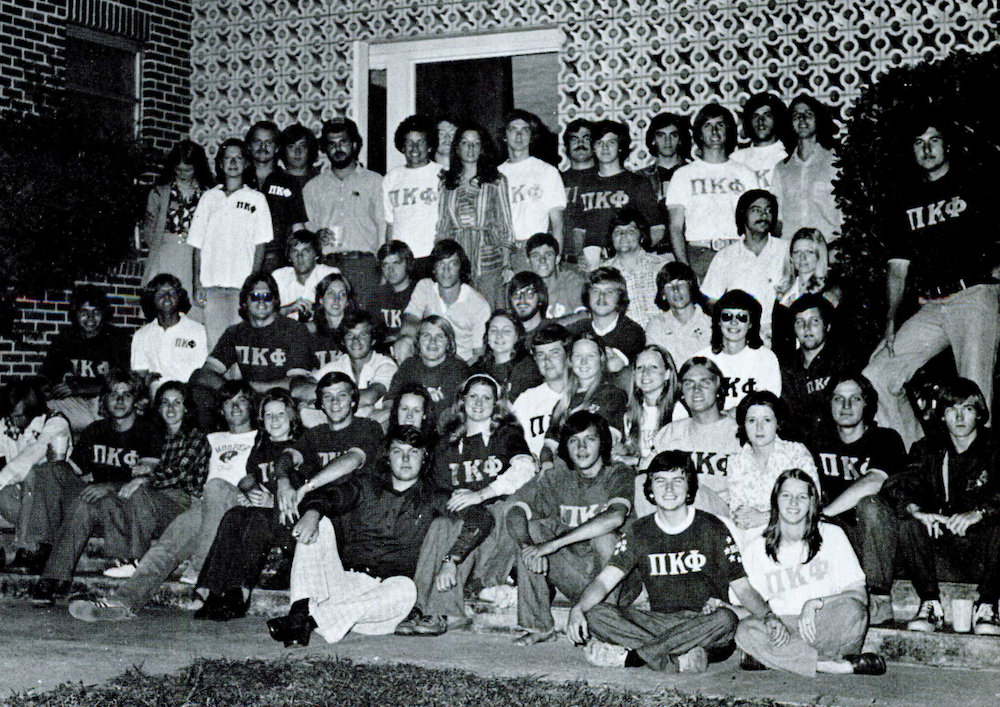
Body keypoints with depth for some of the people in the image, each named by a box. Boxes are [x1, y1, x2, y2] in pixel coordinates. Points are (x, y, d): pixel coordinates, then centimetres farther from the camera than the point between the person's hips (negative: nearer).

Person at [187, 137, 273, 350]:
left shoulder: (256, 199, 9)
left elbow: (260, 247, 3)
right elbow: (198, 246, 13)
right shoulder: (208, 198, 15)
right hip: (211, 284, 2)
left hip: (243, 285, -2)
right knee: (213, 342, -2)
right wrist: (197, 284, 3)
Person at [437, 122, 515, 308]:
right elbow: (442, 226, 16)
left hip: (487, 260, -2)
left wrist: (506, 264, -3)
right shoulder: (447, 183, 13)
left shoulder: (496, 181, 6)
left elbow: (505, 224, 5)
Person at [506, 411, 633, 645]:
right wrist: (528, 545, -31)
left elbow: (615, 517, -30)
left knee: (604, 538, -31)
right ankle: (538, 626, -8)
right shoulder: (558, 477, 3)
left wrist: (553, 543, -33)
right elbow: (516, 511, -8)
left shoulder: (619, 475, -9)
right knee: (531, 528, -12)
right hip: (574, 580, 4)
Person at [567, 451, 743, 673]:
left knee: (725, 620, -36)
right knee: (595, 615, -20)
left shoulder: (711, 528, 3)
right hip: (658, 620, 2)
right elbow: (605, 580, -1)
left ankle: (632, 655, -29)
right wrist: (578, 609, -20)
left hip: (701, 625, -1)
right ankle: (680, 658, -31)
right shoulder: (639, 532, 8)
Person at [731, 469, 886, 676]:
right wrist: (769, 618, -23)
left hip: (829, 625, -2)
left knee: (851, 610, -33)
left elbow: (859, 594, -2)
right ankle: (839, 666, -30)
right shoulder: (757, 550, 8)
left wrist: (815, 603, -19)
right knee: (745, 630, -30)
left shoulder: (832, 535, 4)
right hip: (786, 629, 2)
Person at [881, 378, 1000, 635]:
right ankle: (930, 604, -19)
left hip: (979, 541, -2)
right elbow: (897, 485, -9)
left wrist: (978, 513, -37)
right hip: (939, 541, 2)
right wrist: (916, 509, -32)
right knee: (908, 523, -26)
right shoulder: (927, 449, 8)